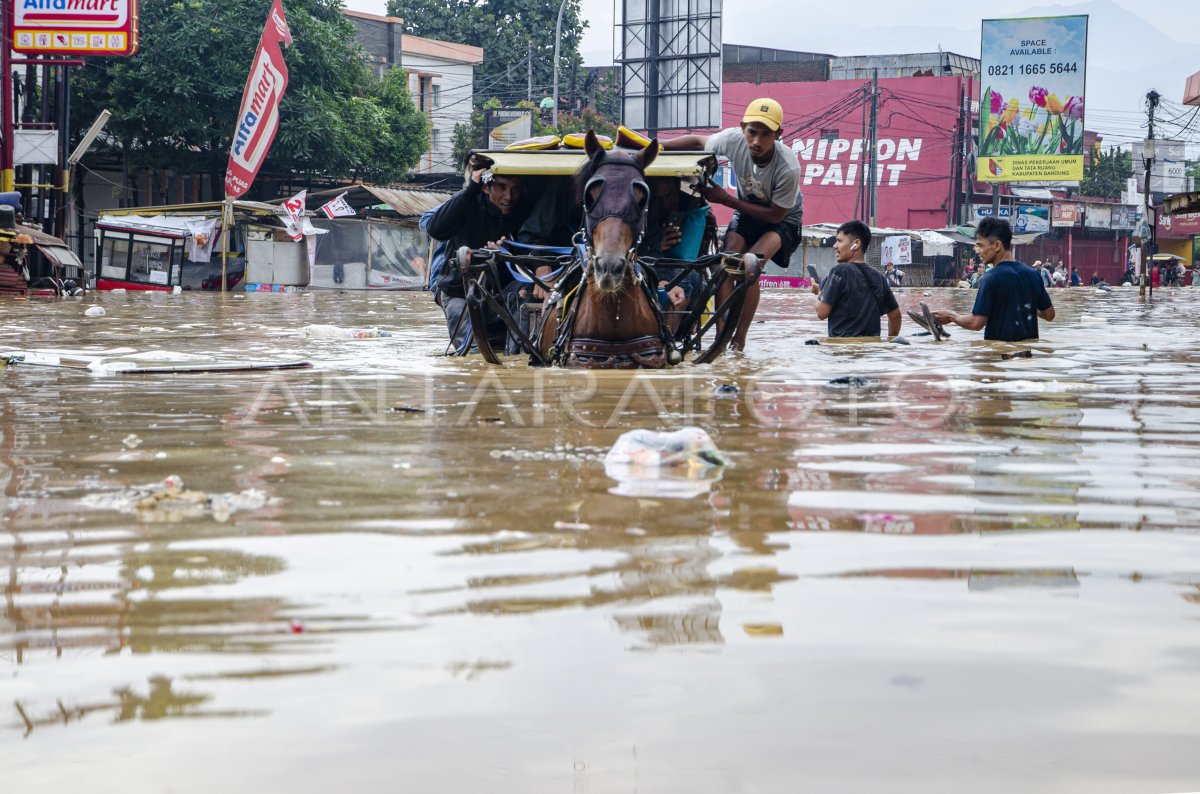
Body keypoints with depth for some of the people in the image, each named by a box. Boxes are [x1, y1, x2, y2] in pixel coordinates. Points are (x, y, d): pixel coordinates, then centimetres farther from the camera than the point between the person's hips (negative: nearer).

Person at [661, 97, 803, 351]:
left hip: (783, 218, -4)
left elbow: (776, 214, -23)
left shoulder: (788, 167, -36)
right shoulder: (733, 139, -26)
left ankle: (739, 340, -16)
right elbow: (698, 142, -5)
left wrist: (726, 199, -25)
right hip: (747, 209, 4)